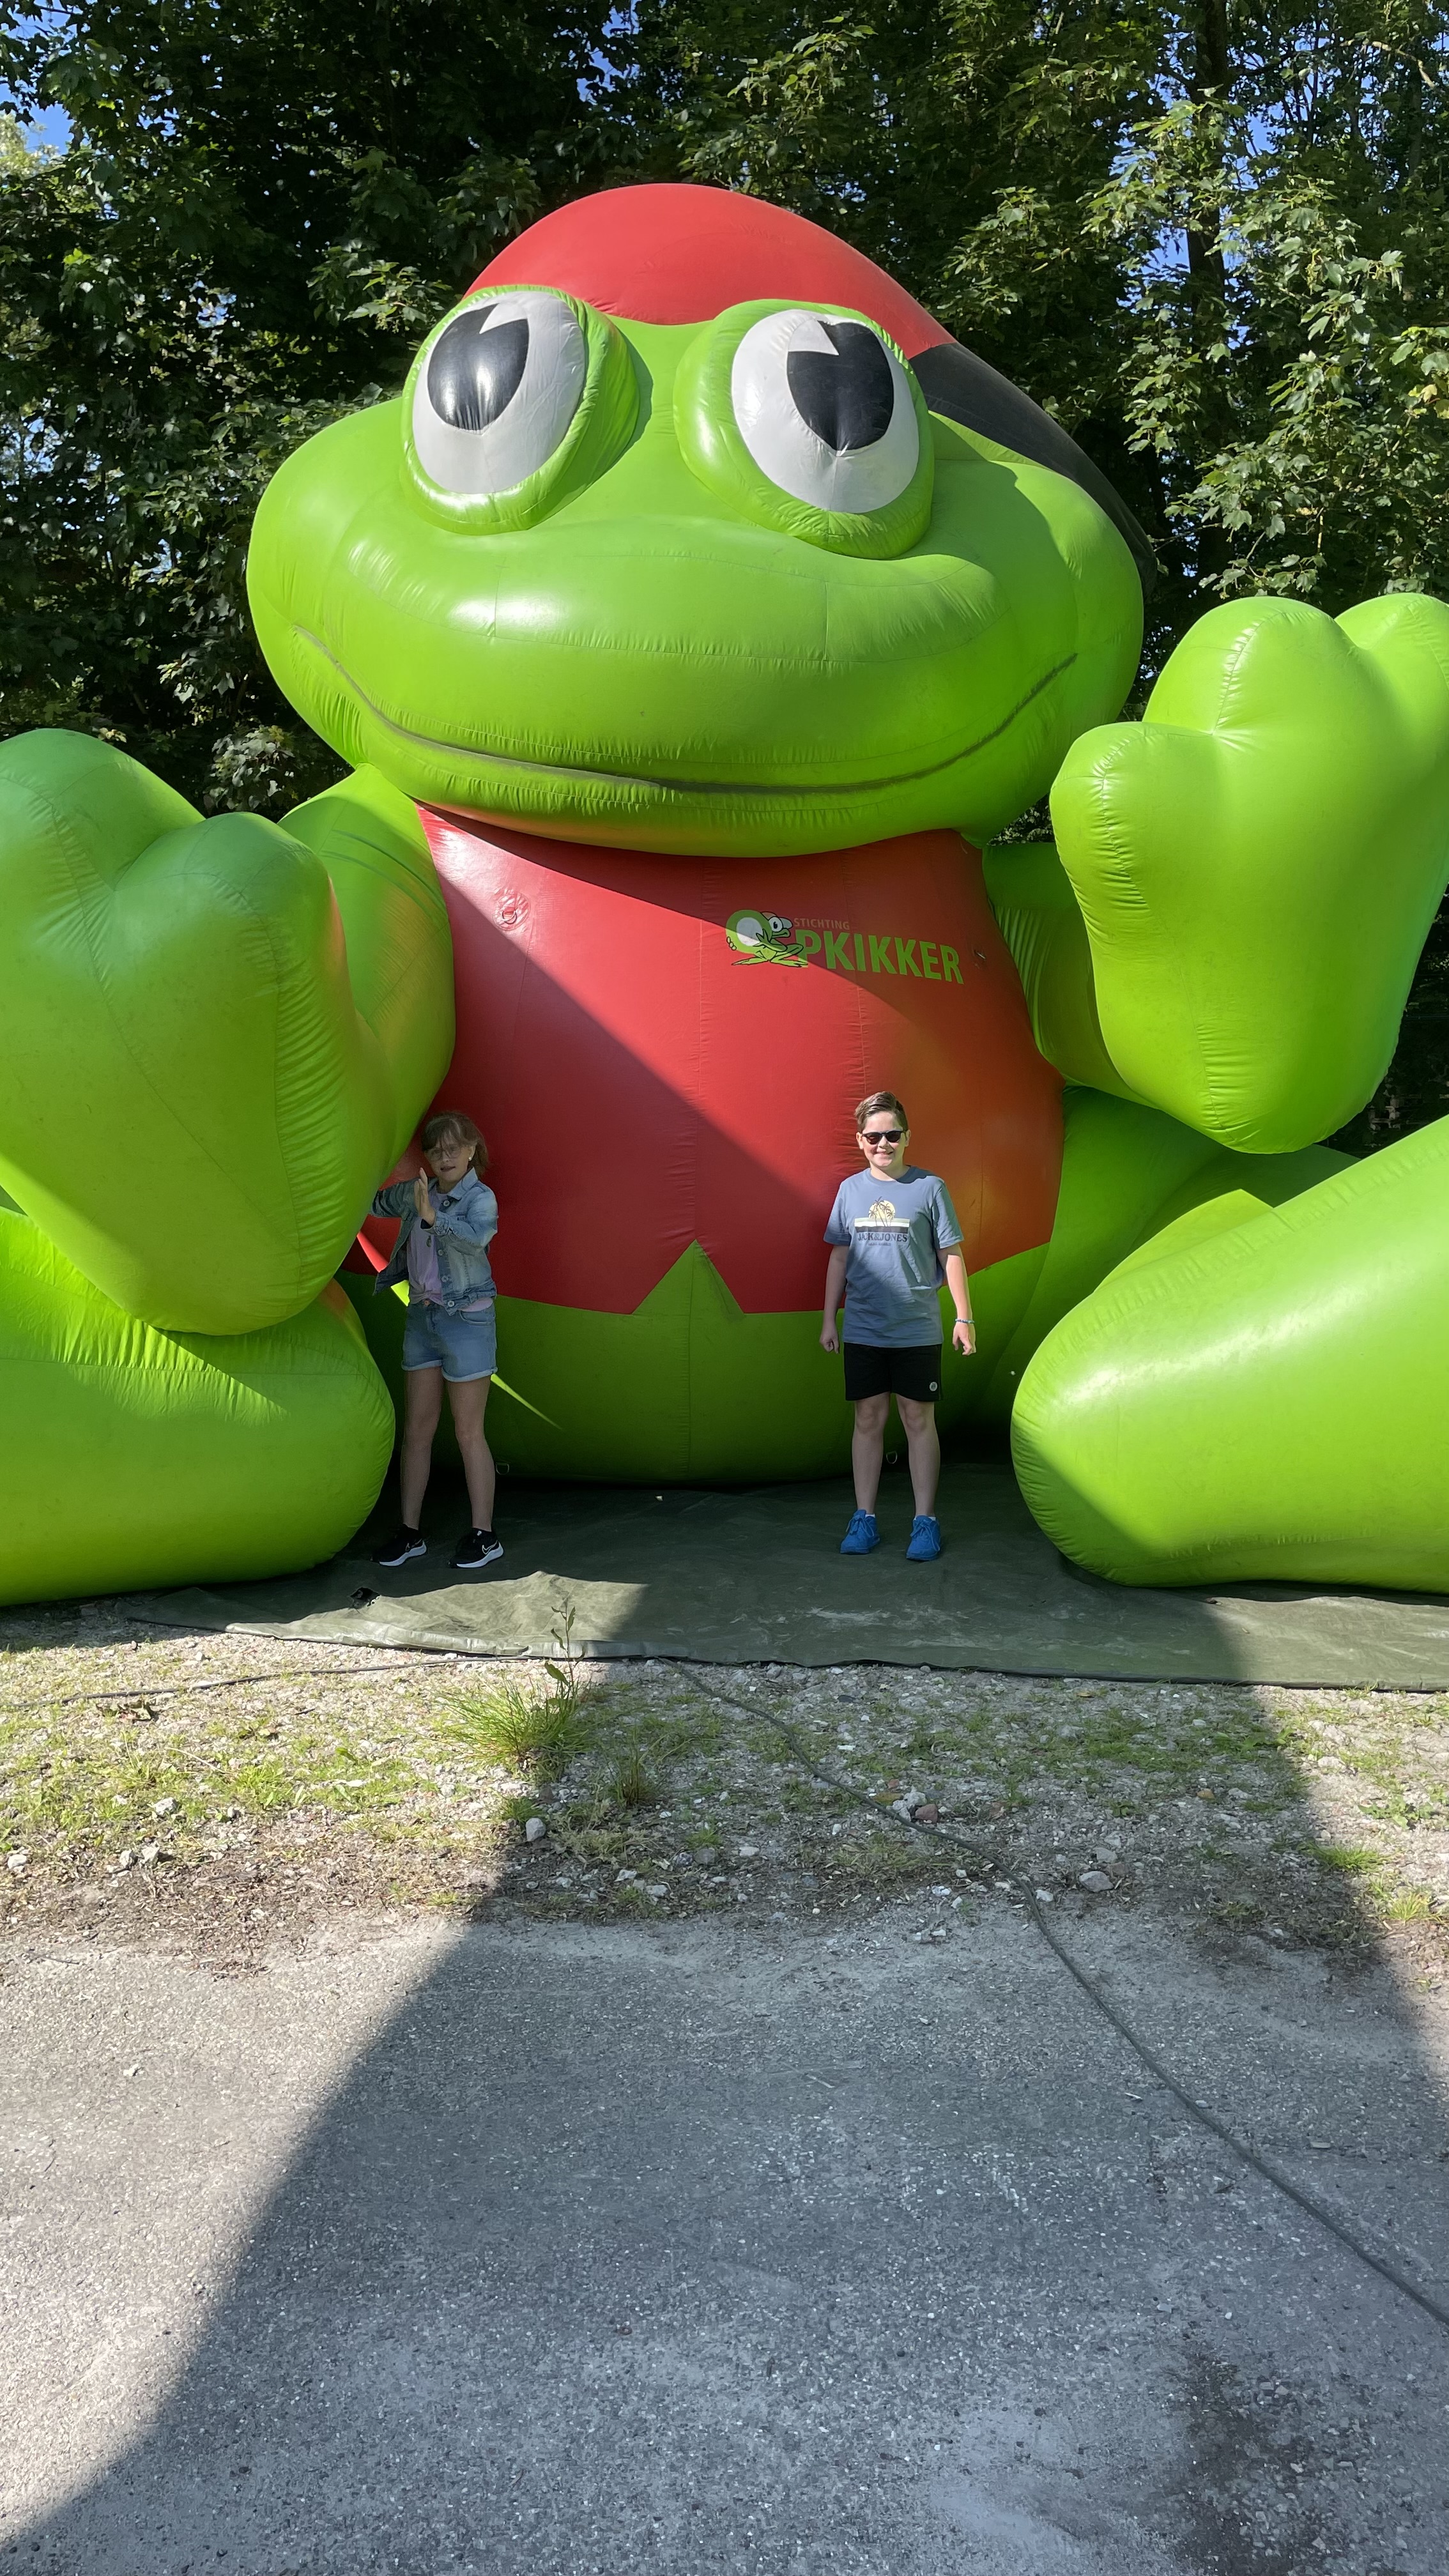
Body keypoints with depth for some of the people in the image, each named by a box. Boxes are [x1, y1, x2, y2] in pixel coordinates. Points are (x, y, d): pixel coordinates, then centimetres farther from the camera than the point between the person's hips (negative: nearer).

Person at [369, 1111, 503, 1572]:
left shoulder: (480, 1197, -10)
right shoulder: (416, 1193, 9)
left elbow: (477, 1237, -32)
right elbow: (378, 1203, 28)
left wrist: (432, 1217, -42)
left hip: (466, 1321, -7)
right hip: (421, 1317, 7)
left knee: (468, 1432, -2)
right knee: (416, 1429, 9)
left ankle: (483, 1535, 7)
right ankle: (409, 1531, 17)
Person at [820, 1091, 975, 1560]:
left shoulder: (929, 1187, -2)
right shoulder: (851, 1189, 6)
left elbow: (951, 1255, 0)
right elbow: (839, 1257, 12)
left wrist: (964, 1317, -2)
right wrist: (829, 1318, 11)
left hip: (917, 1330, -2)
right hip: (862, 1329, 2)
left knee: (918, 1420, 3)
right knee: (869, 1419, 8)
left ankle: (925, 1521, 11)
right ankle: (864, 1518, 15)